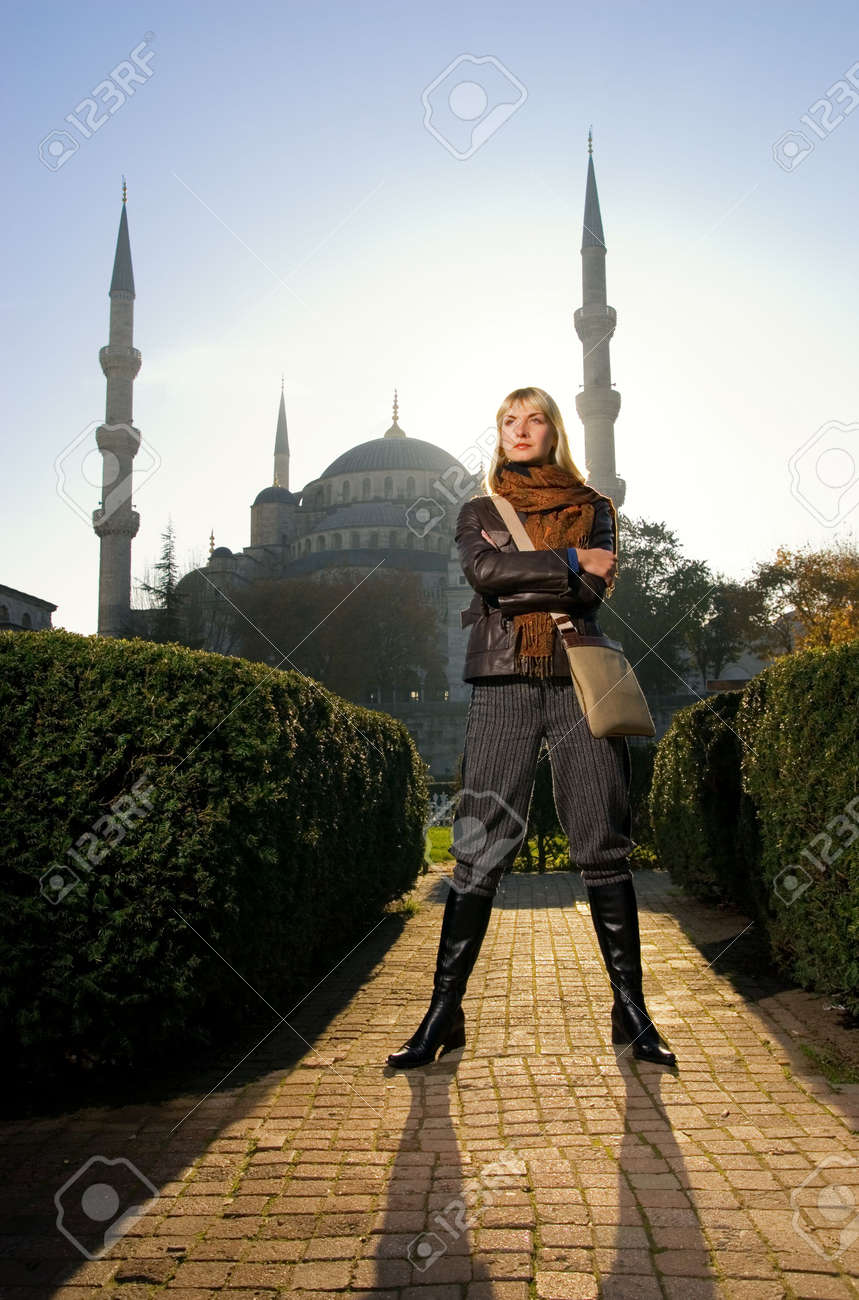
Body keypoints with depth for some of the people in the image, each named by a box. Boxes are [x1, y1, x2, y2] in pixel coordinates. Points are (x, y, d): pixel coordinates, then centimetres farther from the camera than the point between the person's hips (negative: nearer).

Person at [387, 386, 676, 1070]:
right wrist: (568, 562, -5)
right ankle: (444, 1012, 4)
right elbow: (484, 571, -5)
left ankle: (632, 1011, 10)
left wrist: (518, 573, -5)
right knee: (481, 849, -4)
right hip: (503, 686, 0)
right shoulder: (478, 511, 17)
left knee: (605, 847, -1)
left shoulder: (592, 507, 16)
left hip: (579, 683, 1)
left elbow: (595, 588, -2)